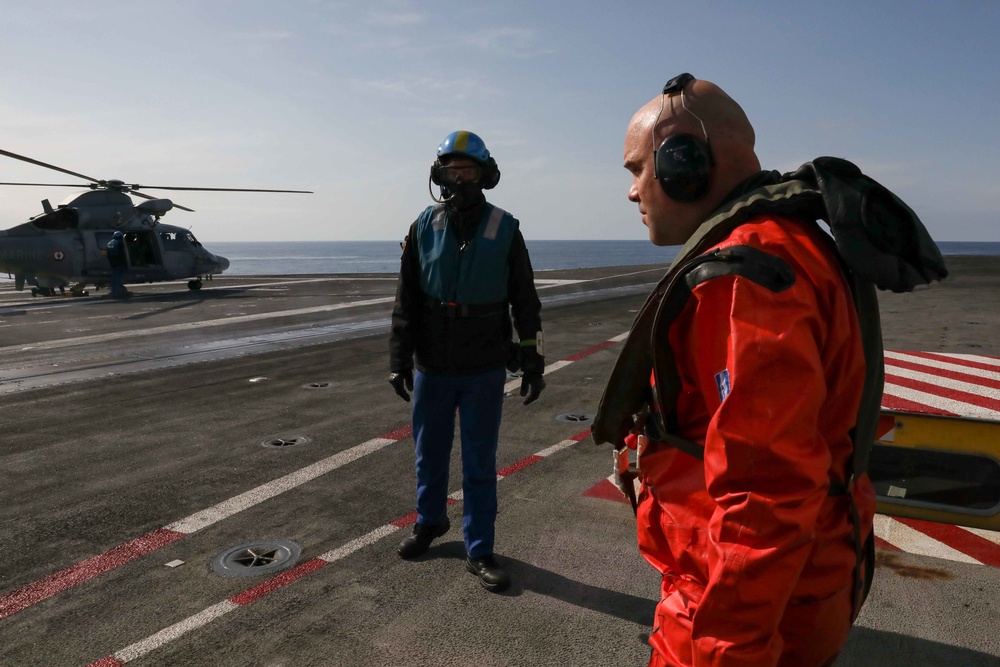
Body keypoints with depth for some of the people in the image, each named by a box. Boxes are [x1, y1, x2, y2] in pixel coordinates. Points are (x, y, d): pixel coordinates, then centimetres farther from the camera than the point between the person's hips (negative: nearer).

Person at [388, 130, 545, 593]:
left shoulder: (505, 229, -3)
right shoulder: (424, 228, 0)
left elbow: (526, 302, 1)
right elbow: (405, 301, 3)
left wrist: (533, 363, -1)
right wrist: (398, 360, 0)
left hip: (485, 371, -2)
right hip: (432, 368, 2)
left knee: (480, 464, 6)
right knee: (429, 455, 16)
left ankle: (479, 551, 18)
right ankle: (429, 521, 40)